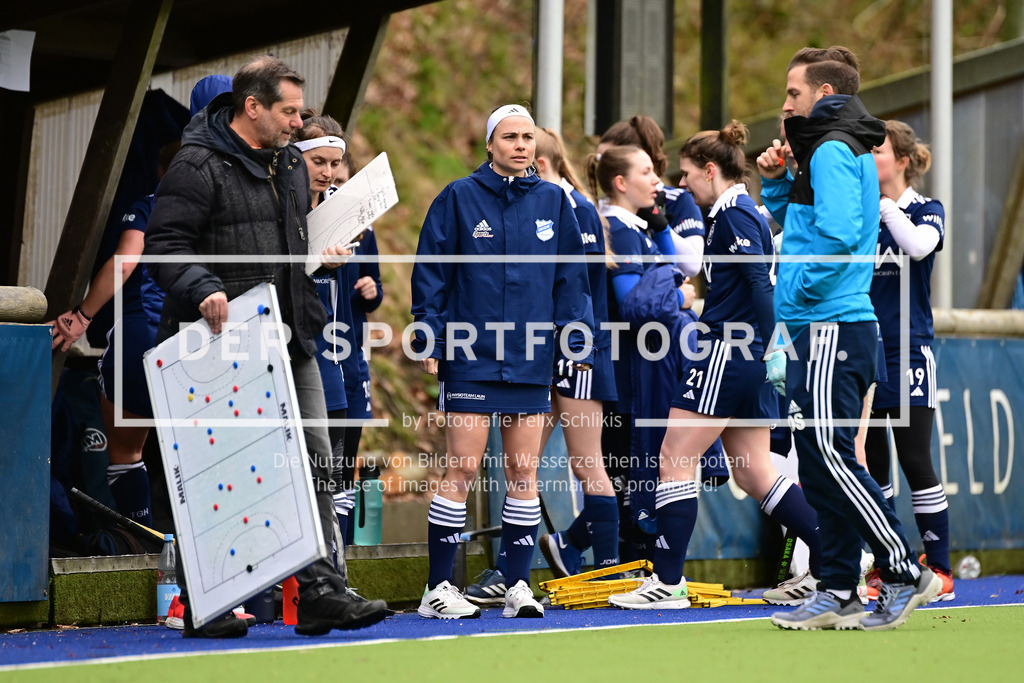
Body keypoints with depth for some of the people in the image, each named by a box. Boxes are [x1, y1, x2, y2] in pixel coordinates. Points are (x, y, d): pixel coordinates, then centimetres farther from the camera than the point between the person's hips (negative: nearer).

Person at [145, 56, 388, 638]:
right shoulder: (199, 166, -10)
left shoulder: (291, 163, 16)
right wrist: (202, 288, -30)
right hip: (225, 344, -7)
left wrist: (322, 253, 11)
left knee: (314, 460, 2)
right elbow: (165, 244, -15)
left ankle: (320, 591, 4)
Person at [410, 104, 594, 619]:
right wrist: (429, 340, -6)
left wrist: (576, 340, 4)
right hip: (470, 355, -3)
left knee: (524, 471, 5)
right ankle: (438, 587, 0)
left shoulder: (553, 202, 9)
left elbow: (570, 278, 12)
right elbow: (431, 272, 1)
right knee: (462, 470, -5)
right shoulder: (459, 198, 0)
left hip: (531, 359, 3)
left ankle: (519, 586, 11)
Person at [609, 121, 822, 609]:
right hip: (745, 357, 10)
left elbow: (760, 281, -20)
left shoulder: (733, 213, -12)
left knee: (675, 459, -6)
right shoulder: (739, 212, 18)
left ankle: (667, 582, -6)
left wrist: (772, 347, -22)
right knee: (752, 472, 11)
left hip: (729, 351, -10)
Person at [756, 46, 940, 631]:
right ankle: (839, 594, 8)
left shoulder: (833, 150, -11)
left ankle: (906, 573, -11)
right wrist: (776, 181, 14)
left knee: (830, 454, -13)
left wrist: (798, 289, -13)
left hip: (831, 330, -10)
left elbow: (838, 233, -24)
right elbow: (795, 220, 32)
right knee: (820, 463, 8)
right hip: (819, 331, 10)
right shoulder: (837, 149, 21)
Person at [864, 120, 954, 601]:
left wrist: (881, 203, -19)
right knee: (870, 469, 5)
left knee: (915, 463, -6)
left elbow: (919, 245, -22)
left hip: (908, 354, -4)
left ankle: (939, 569, 1)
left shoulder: (926, 210, -1)